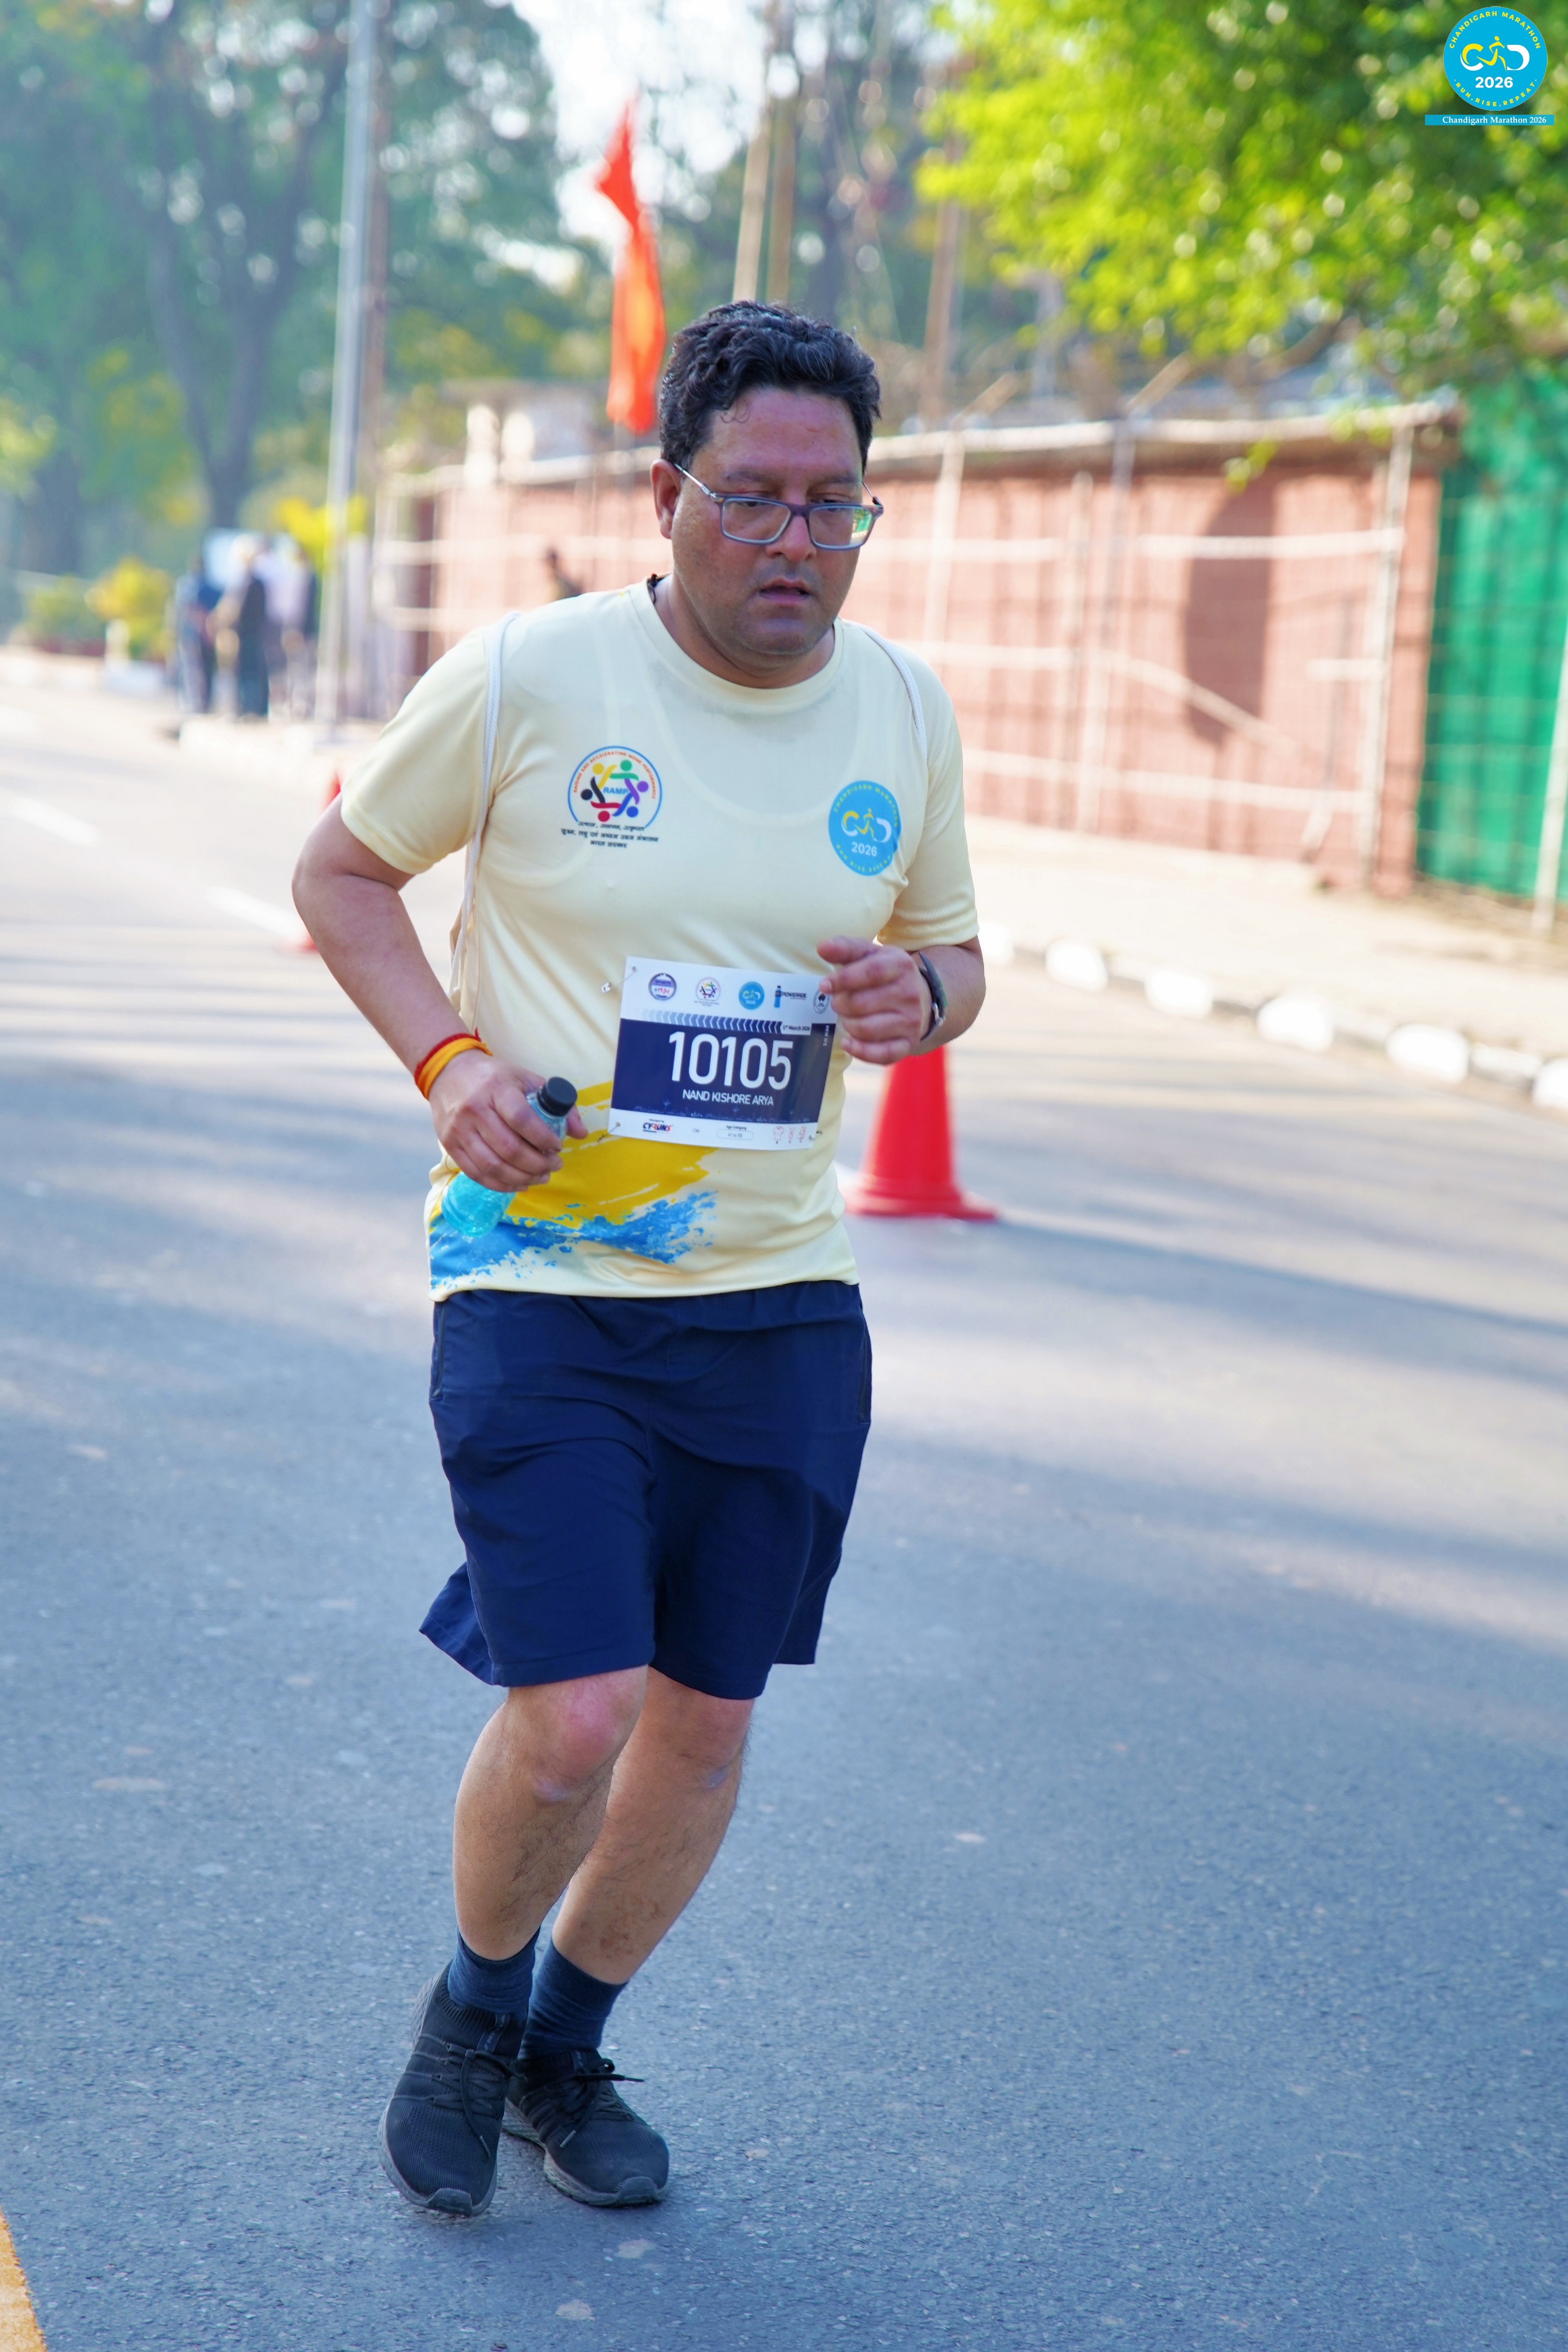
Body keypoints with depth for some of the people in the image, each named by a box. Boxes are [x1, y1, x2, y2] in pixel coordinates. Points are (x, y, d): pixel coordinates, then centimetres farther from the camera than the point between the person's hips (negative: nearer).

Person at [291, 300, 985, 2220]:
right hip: (542, 1284, -4)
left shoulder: (904, 711, 4)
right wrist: (446, 1057, -12)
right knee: (571, 1722, -12)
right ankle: (471, 2016, 22)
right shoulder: (526, 678, -9)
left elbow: (951, 945, 17)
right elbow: (341, 870, 5)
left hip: (781, 1300, 4)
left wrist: (923, 993, -8)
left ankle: (570, 2051, 37)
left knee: (706, 1719, 10)